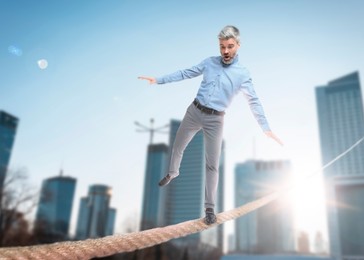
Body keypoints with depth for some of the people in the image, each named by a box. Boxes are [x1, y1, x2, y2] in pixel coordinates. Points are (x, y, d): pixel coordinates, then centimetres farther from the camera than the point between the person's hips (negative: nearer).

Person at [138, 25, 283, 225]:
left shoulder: (242, 74, -4)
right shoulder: (209, 62, 3)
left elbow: (254, 102, -5)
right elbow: (185, 74, 7)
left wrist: (266, 128, -12)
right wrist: (159, 80, 2)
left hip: (215, 120, -3)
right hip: (194, 111, 3)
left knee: (212, 164, -2)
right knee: (177, 147, 19)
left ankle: (210, 208, 9)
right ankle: (172, 173, 50)